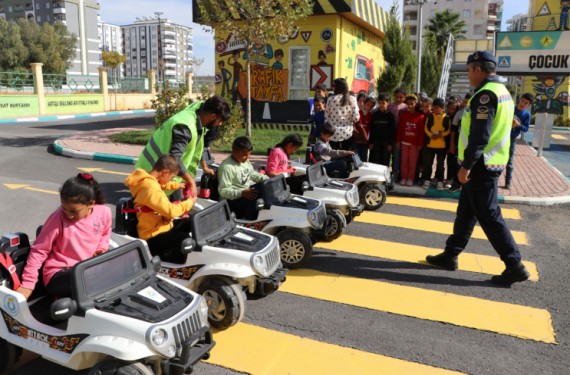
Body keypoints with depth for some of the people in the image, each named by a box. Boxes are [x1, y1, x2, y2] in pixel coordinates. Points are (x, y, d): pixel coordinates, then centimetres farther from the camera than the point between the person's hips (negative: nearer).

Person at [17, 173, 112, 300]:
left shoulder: (104, 212, -6)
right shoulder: (58, 218, -15)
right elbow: (39, 250, -6)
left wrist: (102, 249, -3)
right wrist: (27, 283, -9)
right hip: (59, 274, -5)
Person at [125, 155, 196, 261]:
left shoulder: (148, 180, 4)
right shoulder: (150, 188, -27)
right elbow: (170, 211, -28)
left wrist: (177, 185, 29)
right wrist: (189, 202, -13)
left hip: (161, 226, 11)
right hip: (154, 237, -11)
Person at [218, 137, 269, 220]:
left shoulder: (245, 161, 4)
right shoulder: (226, 167, -24)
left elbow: (252, 174, 20)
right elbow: (223, 191, -26)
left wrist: (268, 179, 5)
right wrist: (242, 193, -37)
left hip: (247, 191, 10)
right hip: (232, 199, -10)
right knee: (255, 204, -31)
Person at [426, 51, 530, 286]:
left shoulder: (486, 94, -16)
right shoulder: (503, 92, 16)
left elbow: (479, 135, -23)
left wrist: (466, 166, -21)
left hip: (480, 165, -10)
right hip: (492, 162, 10)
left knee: (489, 216, -4)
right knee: (466, 211, 15)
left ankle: (515, 266, 2)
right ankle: (451, 254, 25)